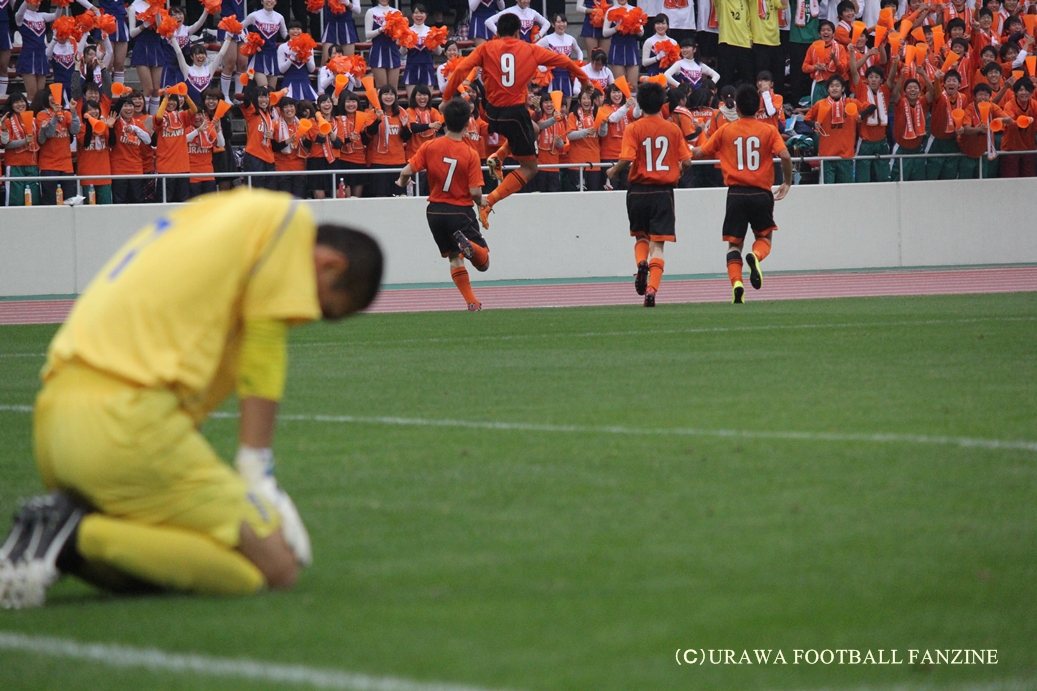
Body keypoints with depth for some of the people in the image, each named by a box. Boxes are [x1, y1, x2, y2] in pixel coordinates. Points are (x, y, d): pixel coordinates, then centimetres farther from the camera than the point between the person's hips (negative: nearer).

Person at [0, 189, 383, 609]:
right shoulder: (287, 217, 4)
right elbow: (263, 352, -2)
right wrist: (258, 474, 0)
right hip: (123, 421, -9)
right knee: (276, 567, -8)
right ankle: (80, 536, -16)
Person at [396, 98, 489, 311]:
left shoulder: (429, 147, -7)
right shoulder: (470, 154, -13)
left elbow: (407, 171, -8)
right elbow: (475, 192, -17)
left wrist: (401, 183, 15)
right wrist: (481, 203, 7)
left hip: (435, 211, 3)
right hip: (460, 212, -3)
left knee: (455, 258, 17)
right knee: (483, 263, 2)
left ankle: (471, 302, 4)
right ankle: (467, 244, -31)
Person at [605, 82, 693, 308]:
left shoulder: (633, 129, -5)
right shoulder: (673, 129, 2)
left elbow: (626, 160, -16)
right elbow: (686, 161, 1)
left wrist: (613, 171, 4)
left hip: (638, 190, 0)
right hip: (663, 192, 0)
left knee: (640, 236, 22)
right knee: (657, 244, 0)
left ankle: (641, 263, -8)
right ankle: (651, 289, -17)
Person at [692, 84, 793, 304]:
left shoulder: (725, 131, 3)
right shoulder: (769, 131, 0)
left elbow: (700, 153, 9)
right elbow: (785, 156, -12)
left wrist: (689, 149, 32)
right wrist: (787, 183, 3)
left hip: (736, 194, 0)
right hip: (761, 193, 0)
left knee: (734, 243, 8)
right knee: (764, 237, 16)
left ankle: (736, 282, -16)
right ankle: (756, 257, -20)